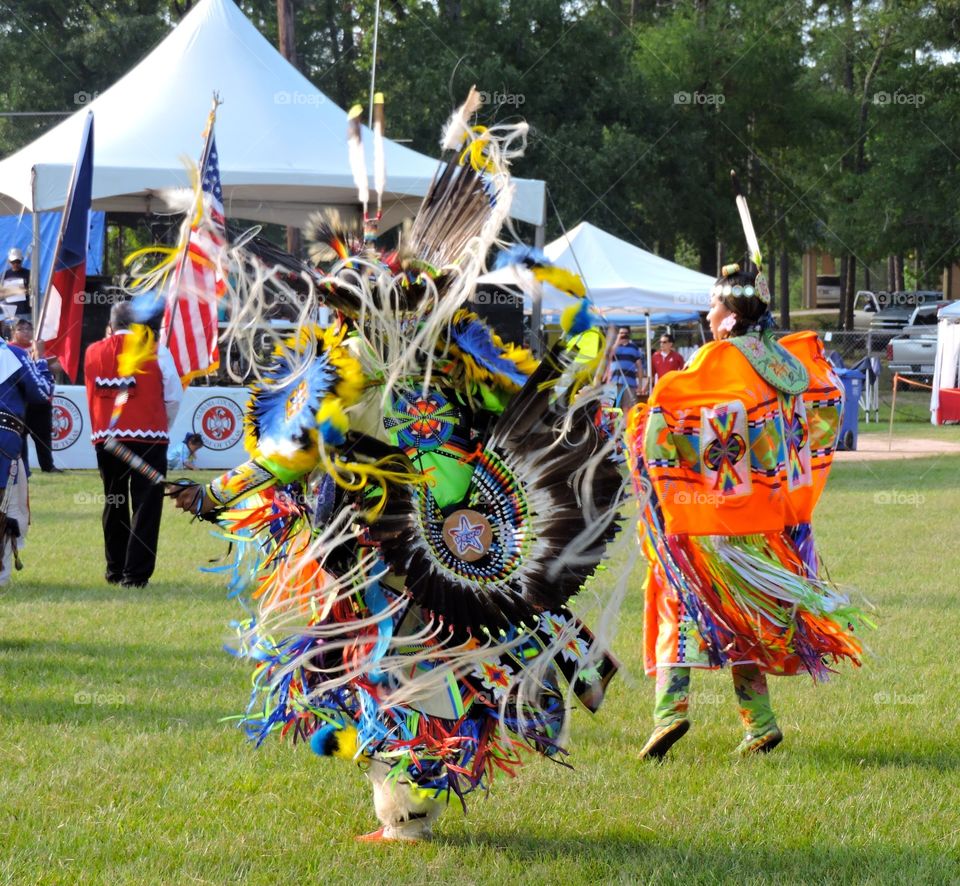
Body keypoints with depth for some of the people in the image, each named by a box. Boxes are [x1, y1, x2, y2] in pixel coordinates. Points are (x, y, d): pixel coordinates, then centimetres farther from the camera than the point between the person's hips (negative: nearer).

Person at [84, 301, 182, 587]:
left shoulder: (93, 353, 3)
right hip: (148, 439, -3)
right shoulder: (155, 351, -4)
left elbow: (92, 396, 10)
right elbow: (174, 397, 2)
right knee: (145, 507, -1)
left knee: (113, 505, 16)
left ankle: (115, 571, 21)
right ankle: (135, 574, -7)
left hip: (105, 437, 3)